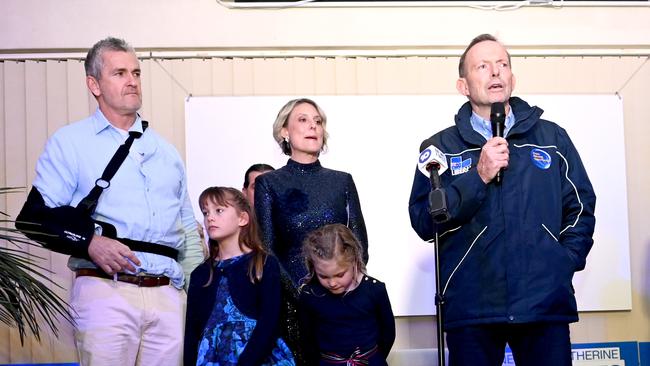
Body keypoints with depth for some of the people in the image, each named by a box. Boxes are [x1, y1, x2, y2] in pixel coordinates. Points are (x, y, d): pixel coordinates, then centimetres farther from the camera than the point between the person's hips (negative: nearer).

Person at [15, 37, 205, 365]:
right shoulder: (70, 142, 6)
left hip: (168, 296, 5)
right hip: (106, 292, -4)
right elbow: (35, 216, -2)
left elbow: (188, 231, 24)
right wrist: (90, 242, -17)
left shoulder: (165, 151, 21)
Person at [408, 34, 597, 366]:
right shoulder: (441, 147, 6)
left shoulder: (551, 137, 10)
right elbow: (423, 222, -3)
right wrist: (478, 177, -12)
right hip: (471, 307, -1)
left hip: (547, 302, 1)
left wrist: (566, 261, -1)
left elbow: (580, 207, 12)